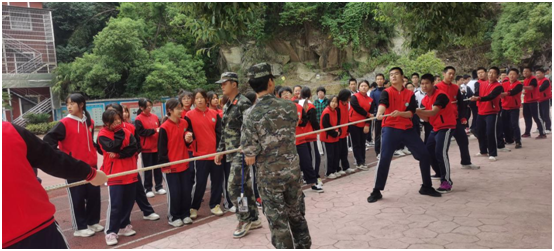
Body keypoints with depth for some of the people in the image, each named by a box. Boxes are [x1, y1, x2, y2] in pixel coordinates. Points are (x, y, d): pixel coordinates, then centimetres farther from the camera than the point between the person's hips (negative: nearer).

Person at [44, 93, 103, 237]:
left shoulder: (90, 122, 8)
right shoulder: (64, 123, -9)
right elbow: (48, 139, -12)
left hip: (90, 165, 5)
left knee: (94, 194, 10)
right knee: (77, 198, 2)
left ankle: (93, 222, 25)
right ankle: (80, 228, 14)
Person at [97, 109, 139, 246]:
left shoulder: (127, 132, 6)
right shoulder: (103, 135, -6)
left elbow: (134, 148, -7)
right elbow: (113, 147, -23)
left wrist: (119, 154, -18)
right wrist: (119, 132, -13)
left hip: (130, 173, 5)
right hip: (114, 174, -5)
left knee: (128, 202, 11)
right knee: (115, 204, -6)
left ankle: (124, 226, 26)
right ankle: (111, 232, 3)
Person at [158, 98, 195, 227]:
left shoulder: (184, 123, 4)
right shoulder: (164, 127, -14)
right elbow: (161, 148, -11)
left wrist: (189, 140, -6)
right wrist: (164, 164, -12)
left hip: (184, 164, 5)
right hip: (170, 166, -5)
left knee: (186, 191, 10)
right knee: (174, 193, 2)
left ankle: (185, 214, 25)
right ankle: (173, 217, 18)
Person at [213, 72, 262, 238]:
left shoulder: (243, 103, -12)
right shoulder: (226, 107, 16)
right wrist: (220, 151, 17)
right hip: (231, 154, 9)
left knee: (234, 186, -8)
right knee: (245, 186, 13)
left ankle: (244, 220, 8)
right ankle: (253, 218, 23)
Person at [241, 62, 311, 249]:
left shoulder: (251, 117, -17)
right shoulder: (289, 106, -7)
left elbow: (249, 158, -14)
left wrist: (250, 157, 7)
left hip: (269, 176, -3)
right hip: (293, 171, 4)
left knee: (278, 222, 9)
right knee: (297, 216, 22)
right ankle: (304, 246, 39)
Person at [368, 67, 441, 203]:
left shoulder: (410, 94, 8)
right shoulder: (387, 92, -2)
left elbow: (411, 113, -1)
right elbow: (382, 104, -24)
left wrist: (399, 113, -22)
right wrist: (379, 114, -47)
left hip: (407, 129, 4)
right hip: (390, 129, -4)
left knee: (424, 155, 4)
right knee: (384, 159, -13)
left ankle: (426, 187, 21)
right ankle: (376, 191, -1)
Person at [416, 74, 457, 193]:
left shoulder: (440, 95, -18)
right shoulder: (425, 100, 7)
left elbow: (433, 112, -31)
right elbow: (427, 117, 4)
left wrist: (417, 110, -38)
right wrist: (417, 112, -14)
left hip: (446, 127, -9)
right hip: (435, 128, 9)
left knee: (440, 153, -21)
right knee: (428, 152, 12)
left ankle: (447, 182, -14)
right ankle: (441, 174, 31)